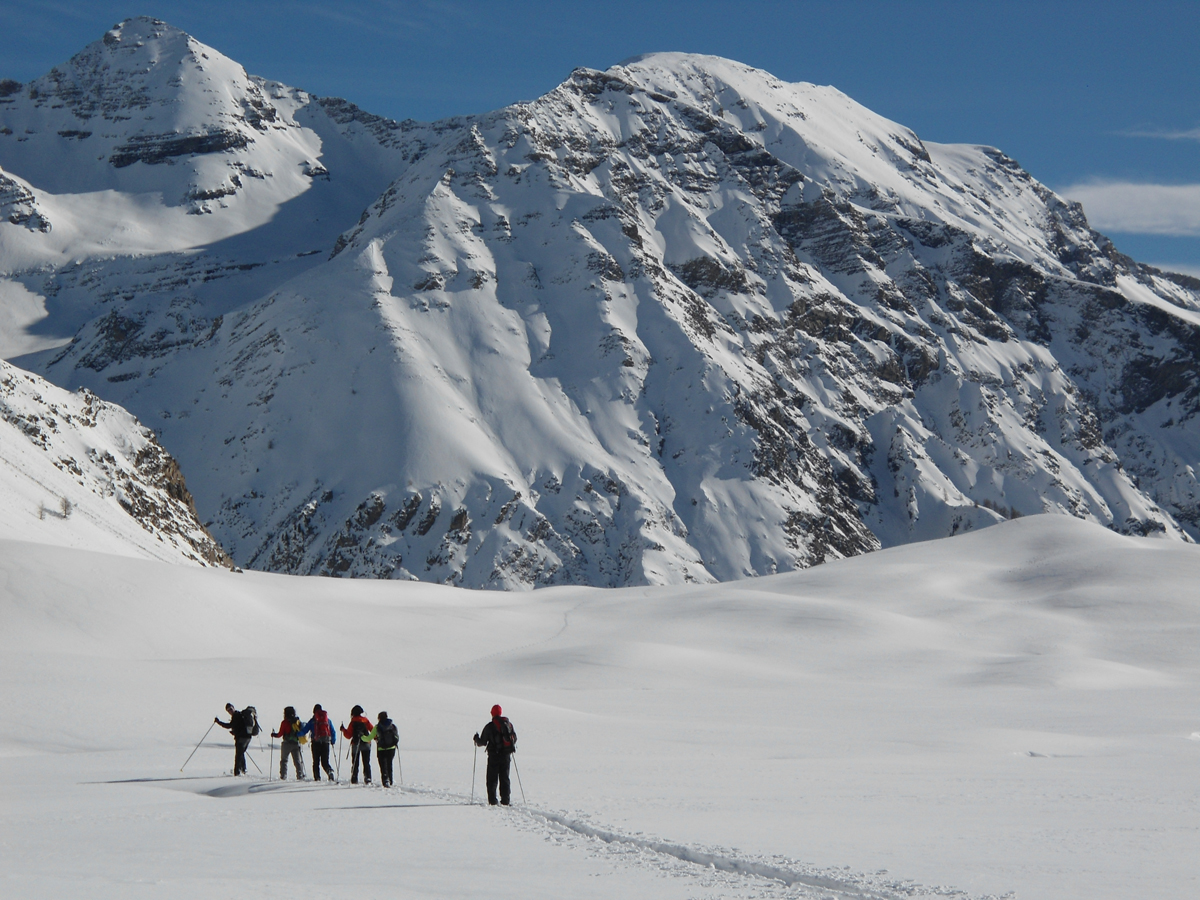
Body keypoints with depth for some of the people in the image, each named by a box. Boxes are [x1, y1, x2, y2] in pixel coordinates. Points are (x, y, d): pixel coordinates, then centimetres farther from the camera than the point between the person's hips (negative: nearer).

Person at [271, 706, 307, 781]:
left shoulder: (285, 722, -7)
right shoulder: (298, 722, 5)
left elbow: (280, 734, -6)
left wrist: (274, 734, 12)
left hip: (287, 744, -3)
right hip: (296, 743, 3)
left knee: (284, 760, 8)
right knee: (298, 761, 6)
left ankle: (283, 776, 0)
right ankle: (300, 776, -4)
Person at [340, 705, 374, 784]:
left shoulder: (353, 722, -5)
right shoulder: (366, 720, 1)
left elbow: (348, 735, -5)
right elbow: (373, 730, -1)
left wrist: (343, 730, 8)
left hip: (356, 744, -2)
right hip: (366, 744, 2)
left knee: (355, 763, 6)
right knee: (366, 763, 5)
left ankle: (354, 779, 3)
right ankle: (367, 779, -5)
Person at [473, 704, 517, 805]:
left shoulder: (489, 726, -8)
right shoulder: (509, 724, 4)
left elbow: (483, 742, -5)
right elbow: (514, 738, 12)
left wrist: (477, 739, 17)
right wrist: (512, 747, 33)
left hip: (494, 756, -3)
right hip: (506, 755, 3)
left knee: (492, 779, 2)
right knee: (504, 778, 10)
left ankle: (492, 800, -6)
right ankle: (505, 800, 5)